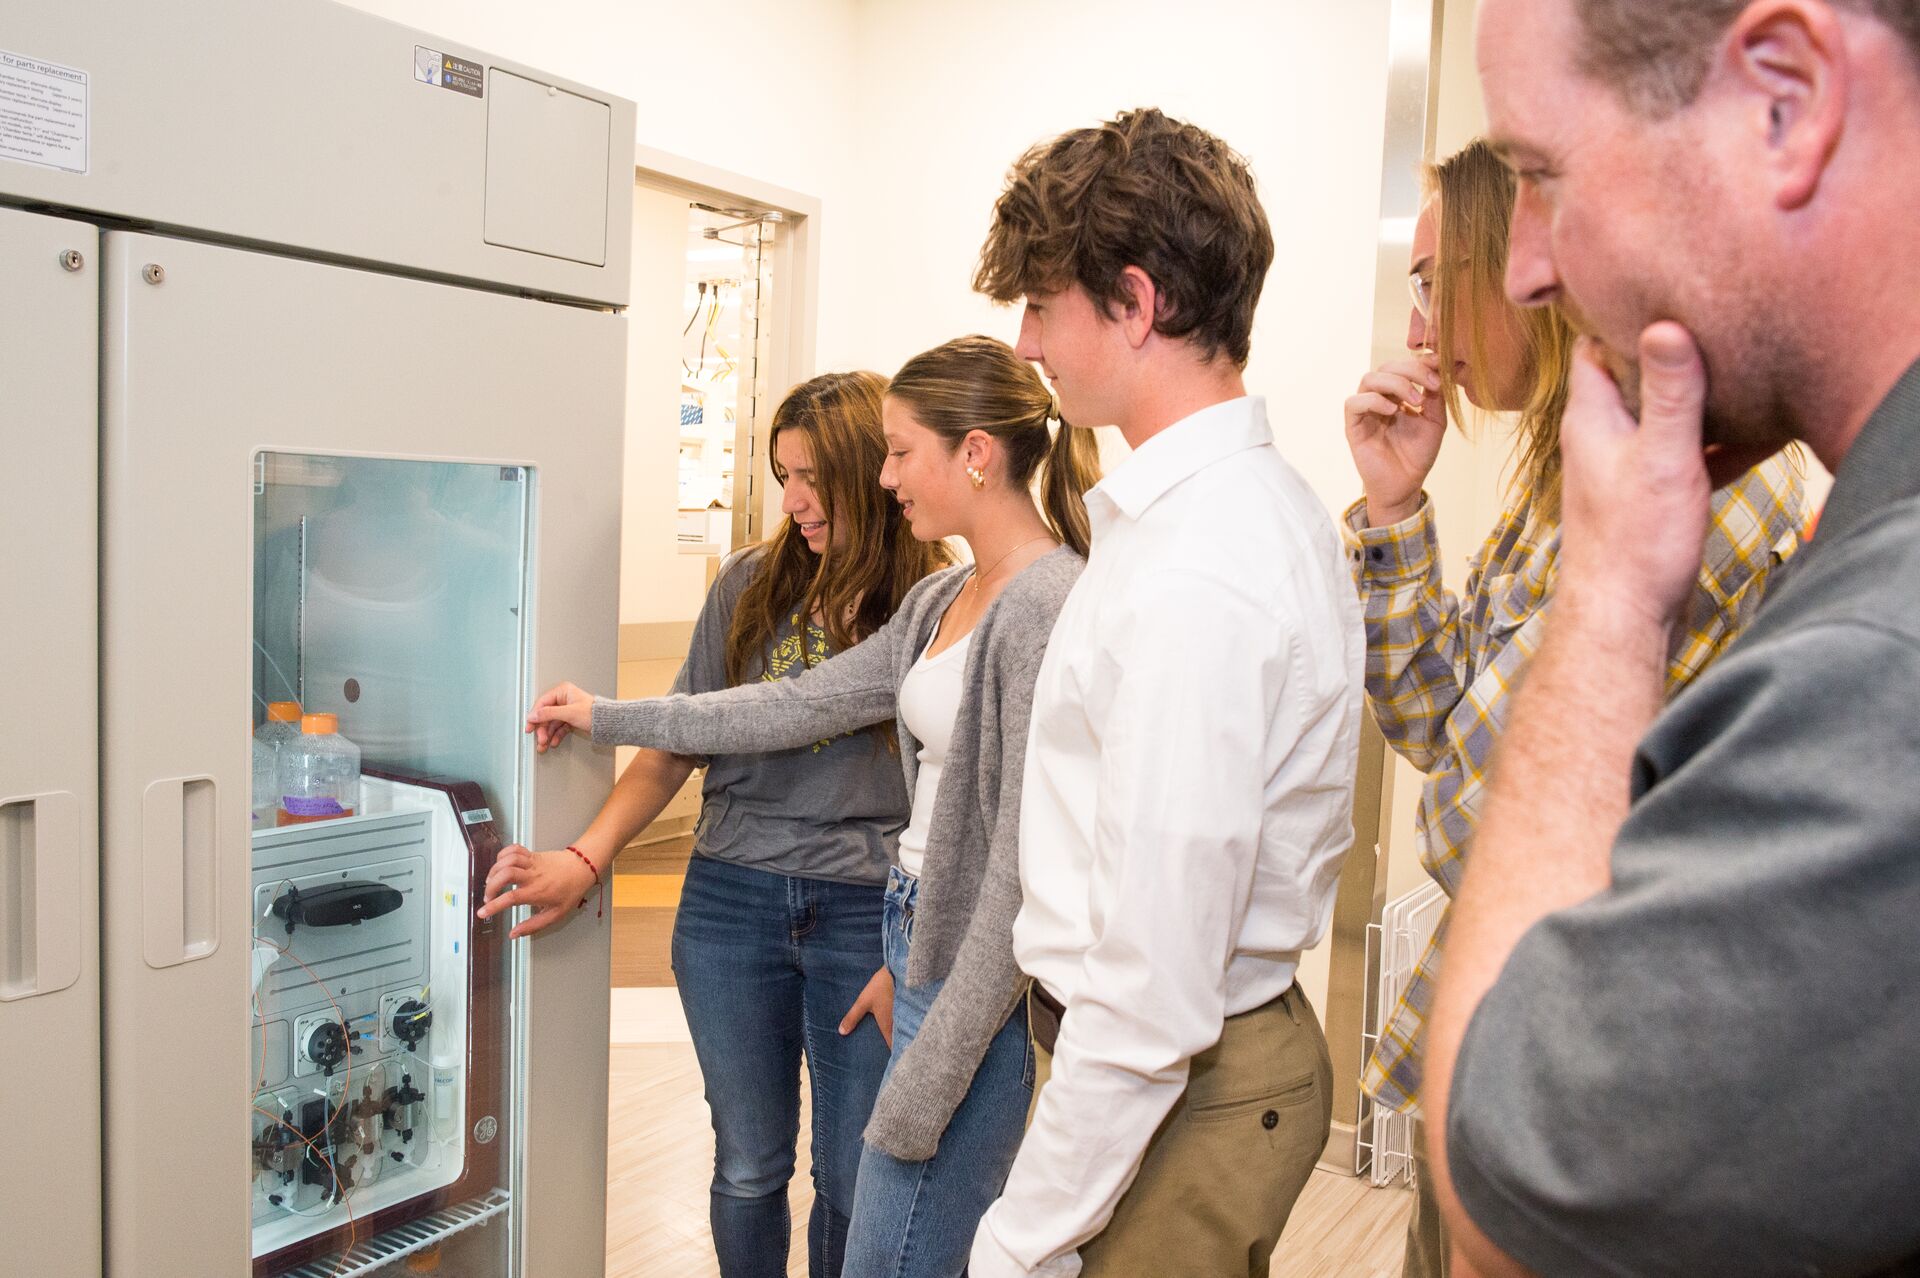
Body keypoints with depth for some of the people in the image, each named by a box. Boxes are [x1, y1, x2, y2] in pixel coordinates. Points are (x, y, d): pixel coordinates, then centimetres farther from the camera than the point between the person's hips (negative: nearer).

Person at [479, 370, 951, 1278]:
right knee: (748, 1171, 15)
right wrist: (585, 861, -7)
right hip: (730, 902, 2)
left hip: (869, 914, -2)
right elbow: (676, 746, 5)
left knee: (856, 1188, 11)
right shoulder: (750, 585, 2)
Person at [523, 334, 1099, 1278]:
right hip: (922, 944, 9)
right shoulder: (941, 600, 10)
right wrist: (608, 718, 19)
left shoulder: (1049, 607, -20)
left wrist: (930, 1076, -18)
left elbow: (1026, 870, -22)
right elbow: (803, 704, 15)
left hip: (982, 980, -9)